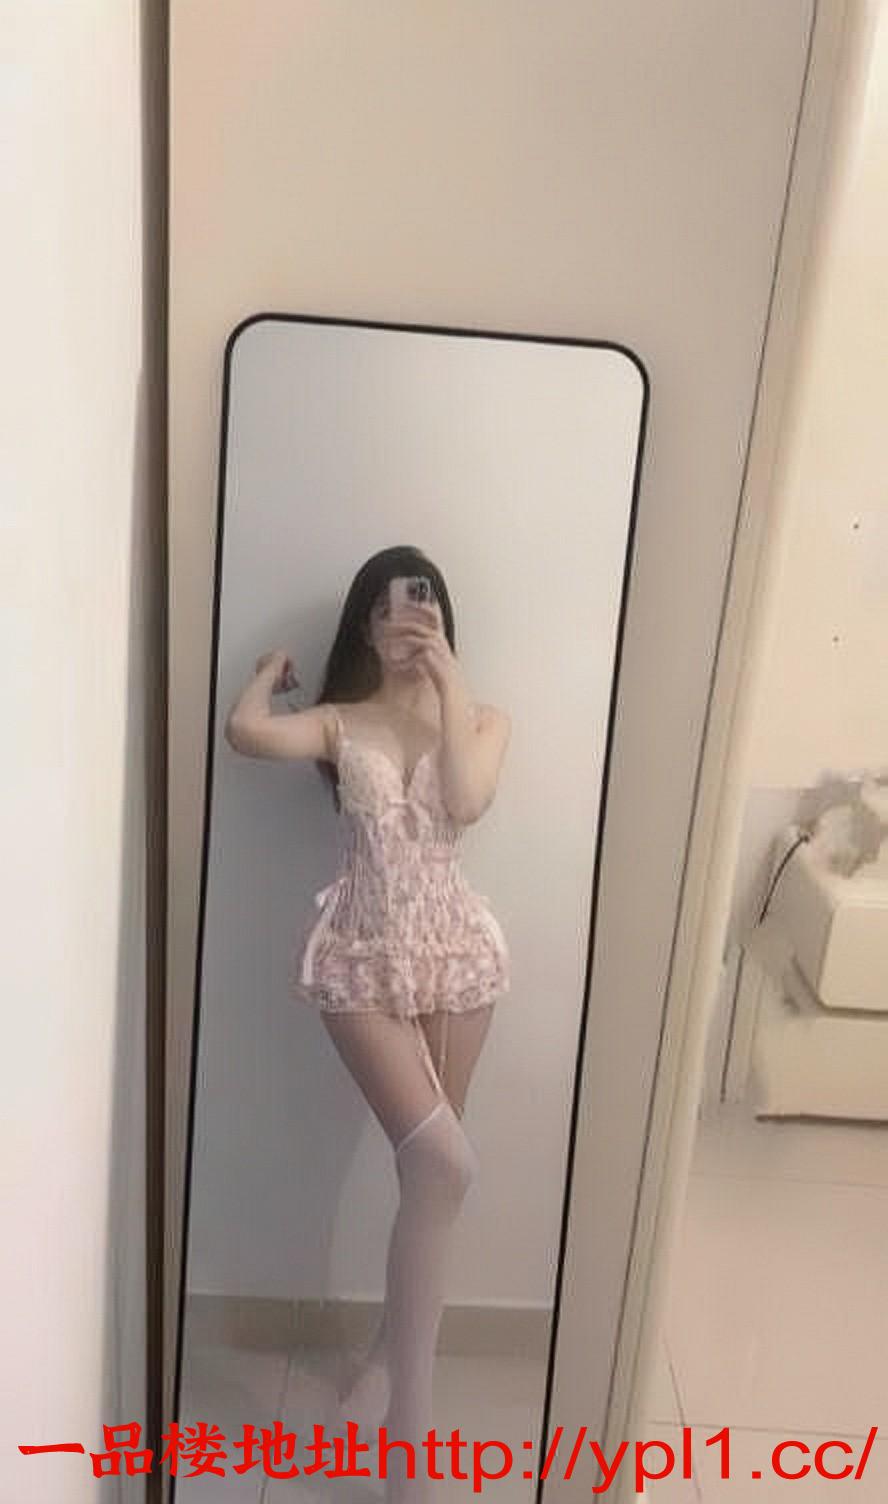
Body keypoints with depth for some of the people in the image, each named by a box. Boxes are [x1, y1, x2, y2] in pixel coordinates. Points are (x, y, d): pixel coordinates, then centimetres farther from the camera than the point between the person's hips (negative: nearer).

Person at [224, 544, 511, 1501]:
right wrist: (273, 668, 2)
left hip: (456, 950, 3)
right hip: (364, 957, -2)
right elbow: (243, 730, -19)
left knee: (427, 1164, 13)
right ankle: (410, 1386, 4)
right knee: (445, 1164, -14)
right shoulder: (337, 722, 2)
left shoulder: (483, 719, 6)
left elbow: (466, 798, -15)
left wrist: (450, 681, -12)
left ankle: (389, 1360, 36)